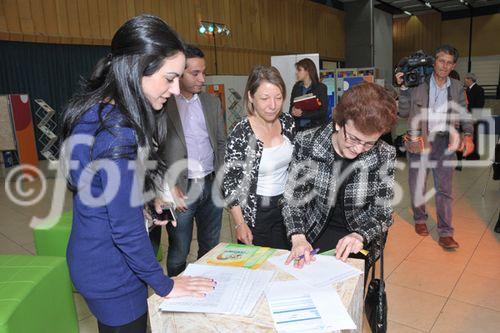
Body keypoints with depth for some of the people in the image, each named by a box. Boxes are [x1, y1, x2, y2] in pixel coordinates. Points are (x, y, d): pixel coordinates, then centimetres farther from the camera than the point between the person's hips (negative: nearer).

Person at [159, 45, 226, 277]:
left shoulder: (212, 102, 8)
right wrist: (170, 188, -12)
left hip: (211, 186, 5)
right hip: (180, 189, -4)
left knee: (210, 247, 17)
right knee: (179, 252, 10)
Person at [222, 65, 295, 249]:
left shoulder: (288, 122, -5)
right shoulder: (240, 134, -20)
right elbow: (229, 183, -14)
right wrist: (240, 224, -13)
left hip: (286, 206, 5)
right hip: (255, 212, -5)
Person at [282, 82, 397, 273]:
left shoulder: (384, 155, -13)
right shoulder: (306, 143, -14)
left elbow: (383, 213, -7)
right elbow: (293, 196, -10)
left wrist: (359, 235, -27)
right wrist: (298, 237, -25)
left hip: (362, 239, 0)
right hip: (315, 231, 1)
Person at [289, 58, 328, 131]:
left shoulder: (321, 88, -1)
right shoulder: (296, 87, 11)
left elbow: (323, 112, -8)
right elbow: (291, 107, 11)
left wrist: (302, 113, -18)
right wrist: (293, 112, -14)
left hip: (316, 127, -3)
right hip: (298, 128, 3)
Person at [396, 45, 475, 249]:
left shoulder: (457, 88, 7)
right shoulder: (418, 84, -3)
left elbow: (464, 115, 7)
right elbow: (404, 112, -2)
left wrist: (467, 135, -10)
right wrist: (403, 88, -10)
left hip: (445, 142, 2)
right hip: (420, 140, -1)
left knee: (444, 189, 1)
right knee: (417, 184, 11)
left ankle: (445, 234, 6)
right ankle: (419, 220, 32)